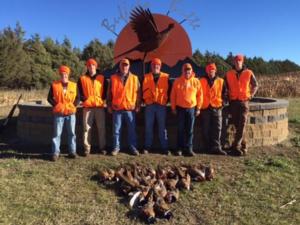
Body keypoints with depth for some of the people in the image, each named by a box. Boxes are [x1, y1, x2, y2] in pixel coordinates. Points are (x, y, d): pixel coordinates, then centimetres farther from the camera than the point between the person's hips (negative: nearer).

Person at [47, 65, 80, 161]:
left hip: (71, 113, 1)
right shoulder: (54, 85, 3)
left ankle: (72, 151, 20)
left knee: (71, 133, 9)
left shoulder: (74, 85, 5)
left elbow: (78, 97, 8)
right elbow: (49, 98, 4)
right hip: (58, 113, -1)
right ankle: (55, 153, 9)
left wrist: (74, 105, -4)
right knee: (57, 133, 1)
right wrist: (56, 105, -6)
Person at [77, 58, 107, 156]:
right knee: (87, 128, -1)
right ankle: (87, 148, 7)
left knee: (101, 128, 4)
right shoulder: (82, 79, 9)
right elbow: (80, 92, 8)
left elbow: (105, 90, 12)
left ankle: (102, 147, 14)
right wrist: (84, 99, -6)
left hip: (100, 106, 1)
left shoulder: (102, 78, 11)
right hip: (87, 107, -1)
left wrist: (102, 99, -2)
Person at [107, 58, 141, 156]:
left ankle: (133, 147, 19)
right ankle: (116, 147, 19)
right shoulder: (113, 78, 5)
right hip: (117, 108, 0)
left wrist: (137, 106, 3)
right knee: (116, 129, 6)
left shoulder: (134, 78, 6)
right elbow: (109, 93, 8)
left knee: (132, 129, 7)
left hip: (130, 108, 0)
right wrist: (109, 106, 4)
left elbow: (138, 93, 7)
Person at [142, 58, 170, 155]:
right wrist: (145, 100, 3)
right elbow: (143, 90, 9)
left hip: (161, 105, -1)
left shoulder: (166, 77, 6)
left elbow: (169, 90, 11)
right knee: (148, 127, 6)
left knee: (162, 127, 3)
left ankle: (165, 148, 11)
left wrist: (165, 100, 7)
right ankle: (147, 147, 15)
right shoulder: (146, 77, 9)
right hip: (149, 105, 1)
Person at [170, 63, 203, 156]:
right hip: (180, 108, 0)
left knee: (190, 130, 5)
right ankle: (179, 148, 13)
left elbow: (200, 95, 5)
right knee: (181, 129, 5)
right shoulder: (177, 81, 0)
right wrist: (173, 108, 1)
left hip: (191, 108, 1)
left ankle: (189, 148, 14)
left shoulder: (196, 81, 2)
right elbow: (173, 95, 3)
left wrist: (198, 108, 2)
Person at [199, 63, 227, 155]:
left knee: (217, 128, -2)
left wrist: (221, 102, 6)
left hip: (217, 108, 1)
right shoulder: (201, 81, 5)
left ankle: (216, 147, 2)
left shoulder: (220, 81, 8)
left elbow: (224, 93, 15)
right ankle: (208, 147, 16)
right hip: (205, 108, 0)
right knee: (206, 129, 5)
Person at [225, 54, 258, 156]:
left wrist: (251, 95, 4)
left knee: (241, 125, -9)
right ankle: (243, 145, 19)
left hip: (243, 102, -2)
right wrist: (227, 97, 7)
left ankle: (235, 147, -9)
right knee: (237, 125, 5)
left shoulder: (248, 73, 2)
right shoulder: (229, 74, 6)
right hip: (233, 102, 2)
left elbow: (255, 85, 13)